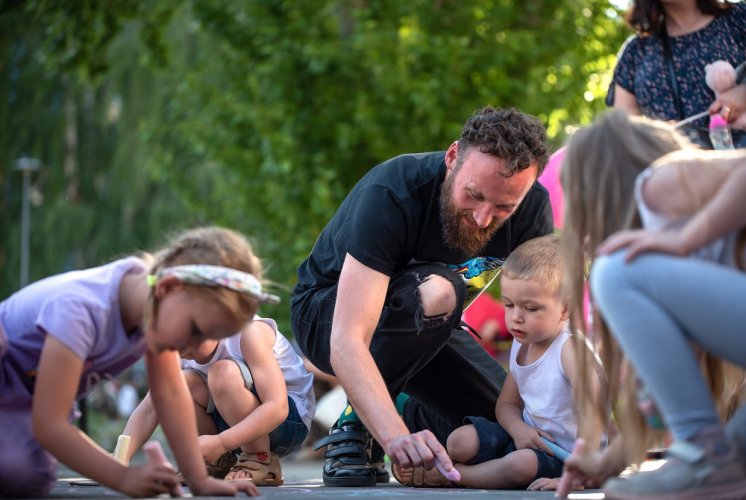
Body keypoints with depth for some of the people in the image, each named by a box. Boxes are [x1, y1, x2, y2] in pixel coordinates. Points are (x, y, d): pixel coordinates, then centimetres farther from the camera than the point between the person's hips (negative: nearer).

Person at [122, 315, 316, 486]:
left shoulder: (249, 331, -23)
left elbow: (277, 408, -32)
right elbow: (148, 410, -10)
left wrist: (220, 443, -41)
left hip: (289, 418, -6)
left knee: (224, 372, -32)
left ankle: (261, 462, -17)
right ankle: (219, 462, -2)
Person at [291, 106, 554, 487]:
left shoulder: (532, 208, -19)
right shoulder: (389, 196, -35)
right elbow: (347, 342, -43)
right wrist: (396, 436, -57)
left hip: (425, 328, 6)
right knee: (435, 292, -37)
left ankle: (408, 412, 16)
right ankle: (355, 428, -18)